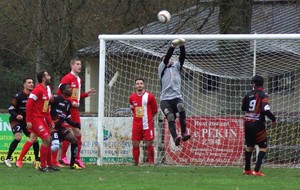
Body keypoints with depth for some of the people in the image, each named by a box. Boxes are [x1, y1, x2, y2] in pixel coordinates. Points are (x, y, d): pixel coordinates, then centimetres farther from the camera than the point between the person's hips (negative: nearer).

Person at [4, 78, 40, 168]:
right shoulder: (19, 96, -17)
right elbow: (10, 109, -15)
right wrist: (16, 115, -32)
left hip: (27, 121, 6)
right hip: (16, 120, -6)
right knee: (18, 137, -25)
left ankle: (37, 159, 15)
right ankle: (7, 159, -17)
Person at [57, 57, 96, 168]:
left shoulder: (78, 79, 17)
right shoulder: (67, 78, -10)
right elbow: (59, 93, -15)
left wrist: (87, 94, 11)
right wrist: (71, 102, -20)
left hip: (75, 110, 8)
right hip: (67, 109, -8)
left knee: (78, 134, 6)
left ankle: (77, 158, 11)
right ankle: (63, 157, 1)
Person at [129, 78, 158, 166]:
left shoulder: (149, 96, -4)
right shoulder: (132, 97, 6)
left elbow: (154, 110, 8)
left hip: (147, 125, -3)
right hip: (136, 125, 3)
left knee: (149, 145, -3)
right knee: (135, 144, 2)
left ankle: (151, 162, 6)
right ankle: (135, 163, 11)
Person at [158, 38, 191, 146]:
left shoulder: (176, 66, 21)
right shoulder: (162, 68, 14)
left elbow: (182, 57, 6)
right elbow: (166, 58, -3)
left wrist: (182, 46, -12)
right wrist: (173, 46, -15)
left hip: (177, 96, 1)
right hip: (165, 99, -1)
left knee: (181, 107, -31)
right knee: (170, 117, -23)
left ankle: (184, 133, -34)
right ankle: (175, 138, -38)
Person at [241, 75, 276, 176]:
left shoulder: (248, 95, 4)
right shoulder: (263, 96, -13)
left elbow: (243, 108, 18)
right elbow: (266, 110, -24)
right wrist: (273, 119, -9)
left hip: (247, 123, 6)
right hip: (258, 125, -6)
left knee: (249, 146, 20)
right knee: (263, 148, 0)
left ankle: (247, 170, 28)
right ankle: (257, 171, -12)